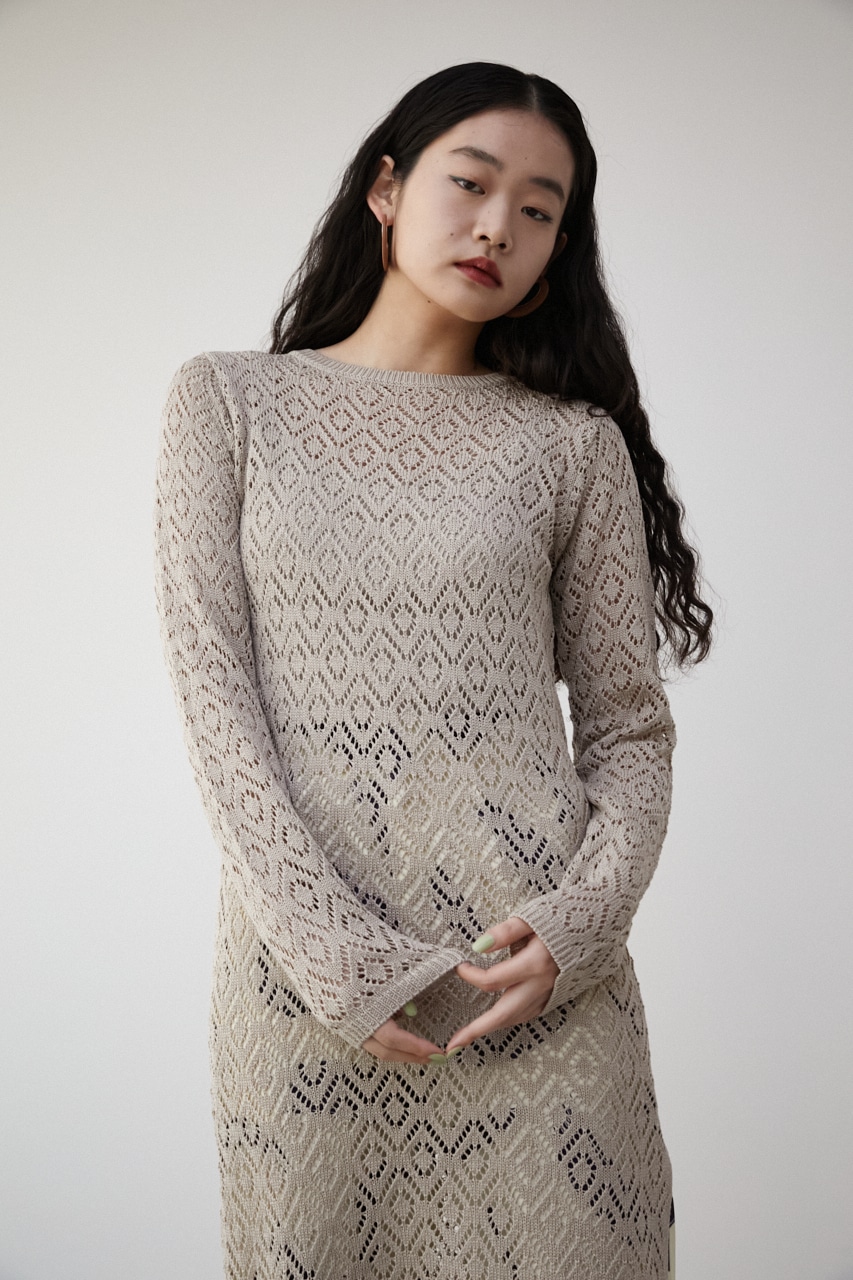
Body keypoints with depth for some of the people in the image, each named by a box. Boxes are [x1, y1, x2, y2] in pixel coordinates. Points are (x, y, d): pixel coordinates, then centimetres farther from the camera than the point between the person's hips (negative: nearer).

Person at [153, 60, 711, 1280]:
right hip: (302, 948, 0)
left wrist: (587, 917, -11)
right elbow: (211, 687, -4)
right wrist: (331, 949, -12)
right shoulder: (228, 400, 4)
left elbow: (629, 723, 6)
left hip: (532, 961, 1)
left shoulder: (575, 443, 5)